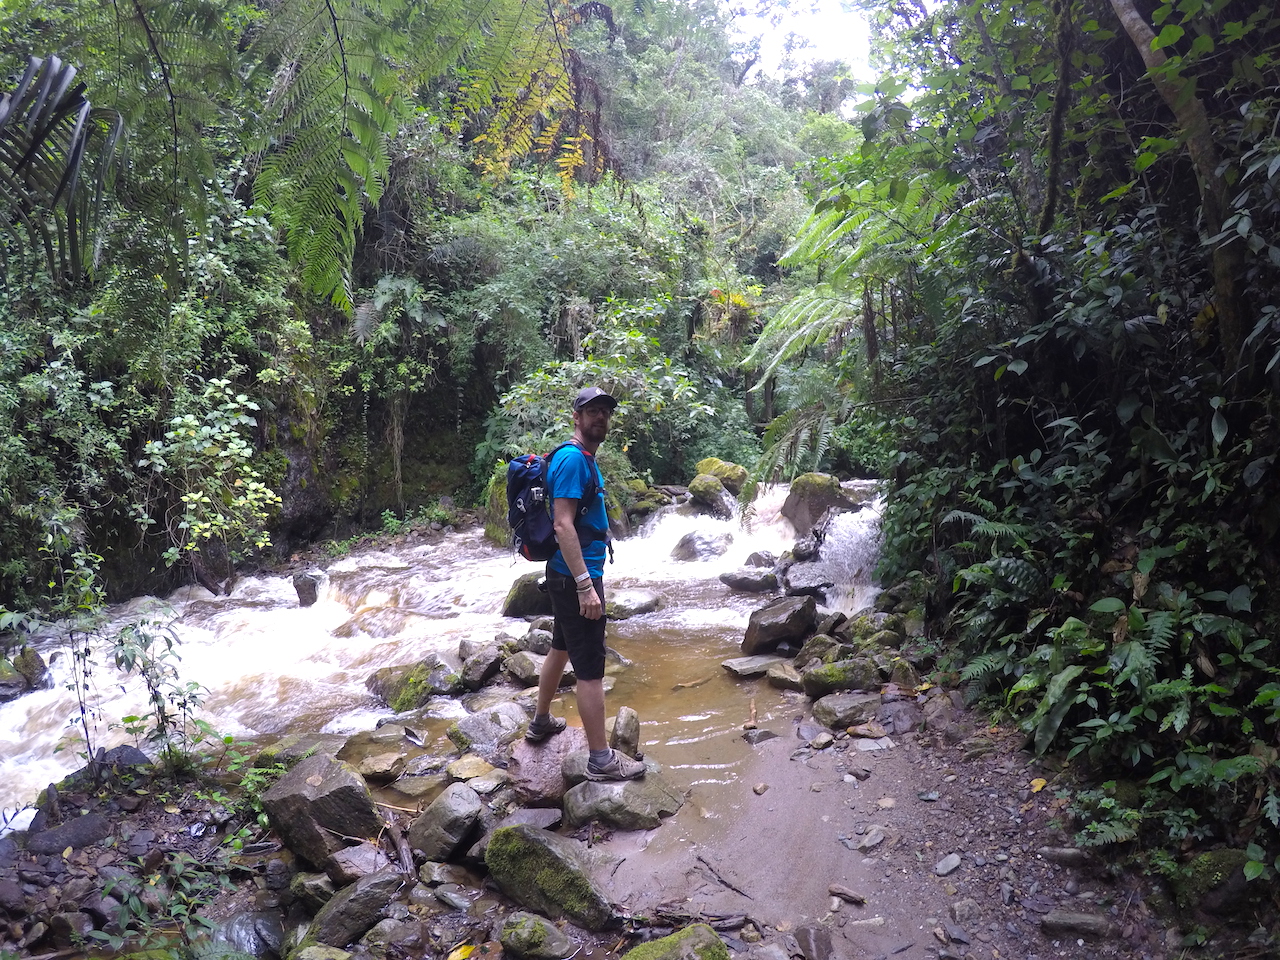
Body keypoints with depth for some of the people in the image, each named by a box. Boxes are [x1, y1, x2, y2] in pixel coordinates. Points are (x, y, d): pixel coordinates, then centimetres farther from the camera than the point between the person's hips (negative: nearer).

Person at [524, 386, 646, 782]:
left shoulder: (586, 459, 13)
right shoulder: (572, 459, -18)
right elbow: (563, 526, -25)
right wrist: (586, 586, -27)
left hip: (570, 575, 11)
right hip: (575, 576, -11)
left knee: (561, 648, 23)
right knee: (591, 670, -5)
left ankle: (541, 722, 39)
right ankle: (601, 759, 2)